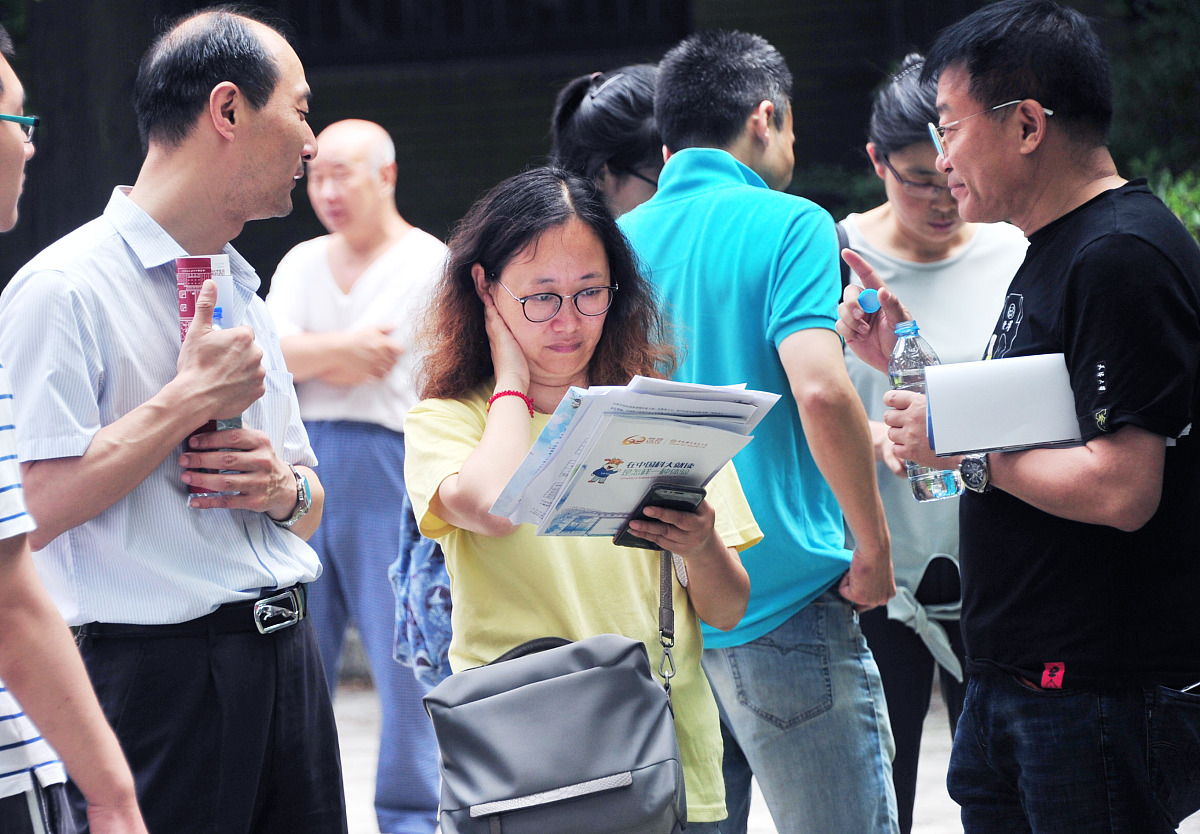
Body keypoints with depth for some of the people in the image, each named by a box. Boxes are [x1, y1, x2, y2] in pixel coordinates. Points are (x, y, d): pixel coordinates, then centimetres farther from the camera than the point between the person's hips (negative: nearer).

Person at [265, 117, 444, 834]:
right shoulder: (301, 264, 16)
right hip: (302, 463, 5)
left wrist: (304, 354, 1)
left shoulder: (428, 264, -2)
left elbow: (365, 368, -9)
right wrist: (344, 347, -10)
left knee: (404, 648, -5)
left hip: (387, 460, -5)